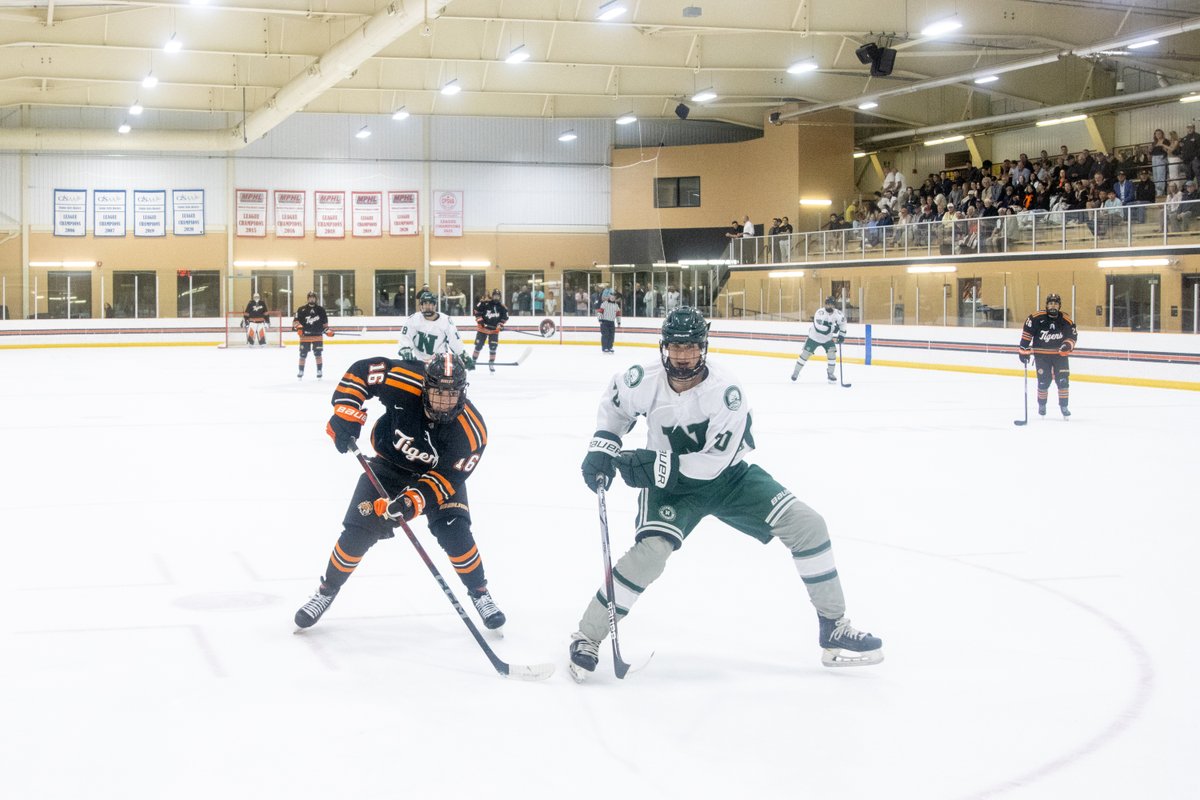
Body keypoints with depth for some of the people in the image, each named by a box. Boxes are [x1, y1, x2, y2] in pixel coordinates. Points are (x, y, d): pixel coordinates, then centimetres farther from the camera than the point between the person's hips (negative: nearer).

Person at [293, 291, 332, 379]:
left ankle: (319, 372, 5)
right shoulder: (302, 309, 1)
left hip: (317, 336, 1)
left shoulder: (320, 309, 7)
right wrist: (298, 326, -19)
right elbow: (295, 320, -1)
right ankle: (300, 371, 15)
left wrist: (327, 329, 0)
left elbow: (325, 322, 13)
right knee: (303, 355, 4)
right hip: (305, 336, -1)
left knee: (318, 354, -2)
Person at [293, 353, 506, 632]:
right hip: (390, 464, 1)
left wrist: (415, 500, -40)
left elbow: (448, 477, -26)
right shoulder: (404, 384, -33)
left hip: (440, 473, -1)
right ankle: (327, 590, 16)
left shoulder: (471, 430, -32)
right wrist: (346, 414, -28)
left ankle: (480, 593, 7)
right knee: (359, 531, -7)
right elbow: (361, 371, -19)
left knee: (455, 534, -18)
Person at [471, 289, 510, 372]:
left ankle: (491, 363, 5)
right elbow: (477, 309, -5)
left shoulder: (502, 307, -4)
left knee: (493, 347, -7)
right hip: (483, 327, -1)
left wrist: (501, 324, -7)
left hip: (494, 329, 1)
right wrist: (479, 319, -12)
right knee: (478, 345, 3)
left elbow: (505, 317, 6)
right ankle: (473, 360, 19)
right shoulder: (485, 303, -13)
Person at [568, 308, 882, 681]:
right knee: (650, 552, -27)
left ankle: (834, 628, 2)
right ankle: (586, 637, -11)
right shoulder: (644, 381, -18)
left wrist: (651, 464, -32)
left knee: (806, 525, -12)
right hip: (671, 483, 0)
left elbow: (711, 462, -28)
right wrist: (602, 447, -4)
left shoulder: (725, 390, -26)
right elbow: (614, 401, 8)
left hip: (728, 475, 0)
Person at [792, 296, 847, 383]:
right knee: (805, 354, -4)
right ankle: (796, 372, 10)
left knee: (832, 353, -12)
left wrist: (841, 335, 1)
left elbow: (842, 321, 8)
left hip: (827, 338, 4)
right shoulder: (820, 312, -29)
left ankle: (830, 373, 4)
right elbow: (819, 326, -41)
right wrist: (832, 328, -43)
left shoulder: (837, 313, -12)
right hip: (814, 337, -4)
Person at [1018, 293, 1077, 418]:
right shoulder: (1036, 318, -12)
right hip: (1041, 355, -2)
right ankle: (1041, 405, 22)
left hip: (1060, 354, 2)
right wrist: (1024, 350, -6)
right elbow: (1026, 333, -5)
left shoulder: (1066, 321, -5)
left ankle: (1063, 406, 10)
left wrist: (1068, 344, -14)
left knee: (1063, 380, -4)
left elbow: (1073, 336, 6)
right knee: (1043, 381, 0)